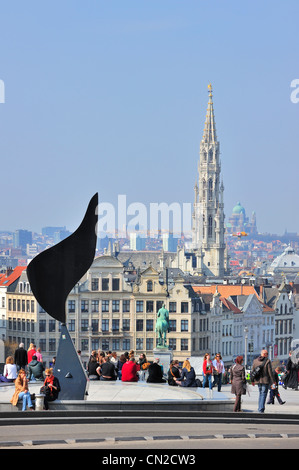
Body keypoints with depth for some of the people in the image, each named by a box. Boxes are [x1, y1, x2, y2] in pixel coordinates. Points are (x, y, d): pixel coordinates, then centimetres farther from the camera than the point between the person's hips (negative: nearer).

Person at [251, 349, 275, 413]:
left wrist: (252, 380, 18)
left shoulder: (255, 361, 3)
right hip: (265, 380, -5)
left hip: (258, 380, 5)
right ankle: (261, 409, -3)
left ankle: (260, 408, 22)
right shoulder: (267, 361, -11)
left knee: (260, 394, 20)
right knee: (263, 394, 2)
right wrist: (272, 382, -6)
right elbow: (270, 372, -12)